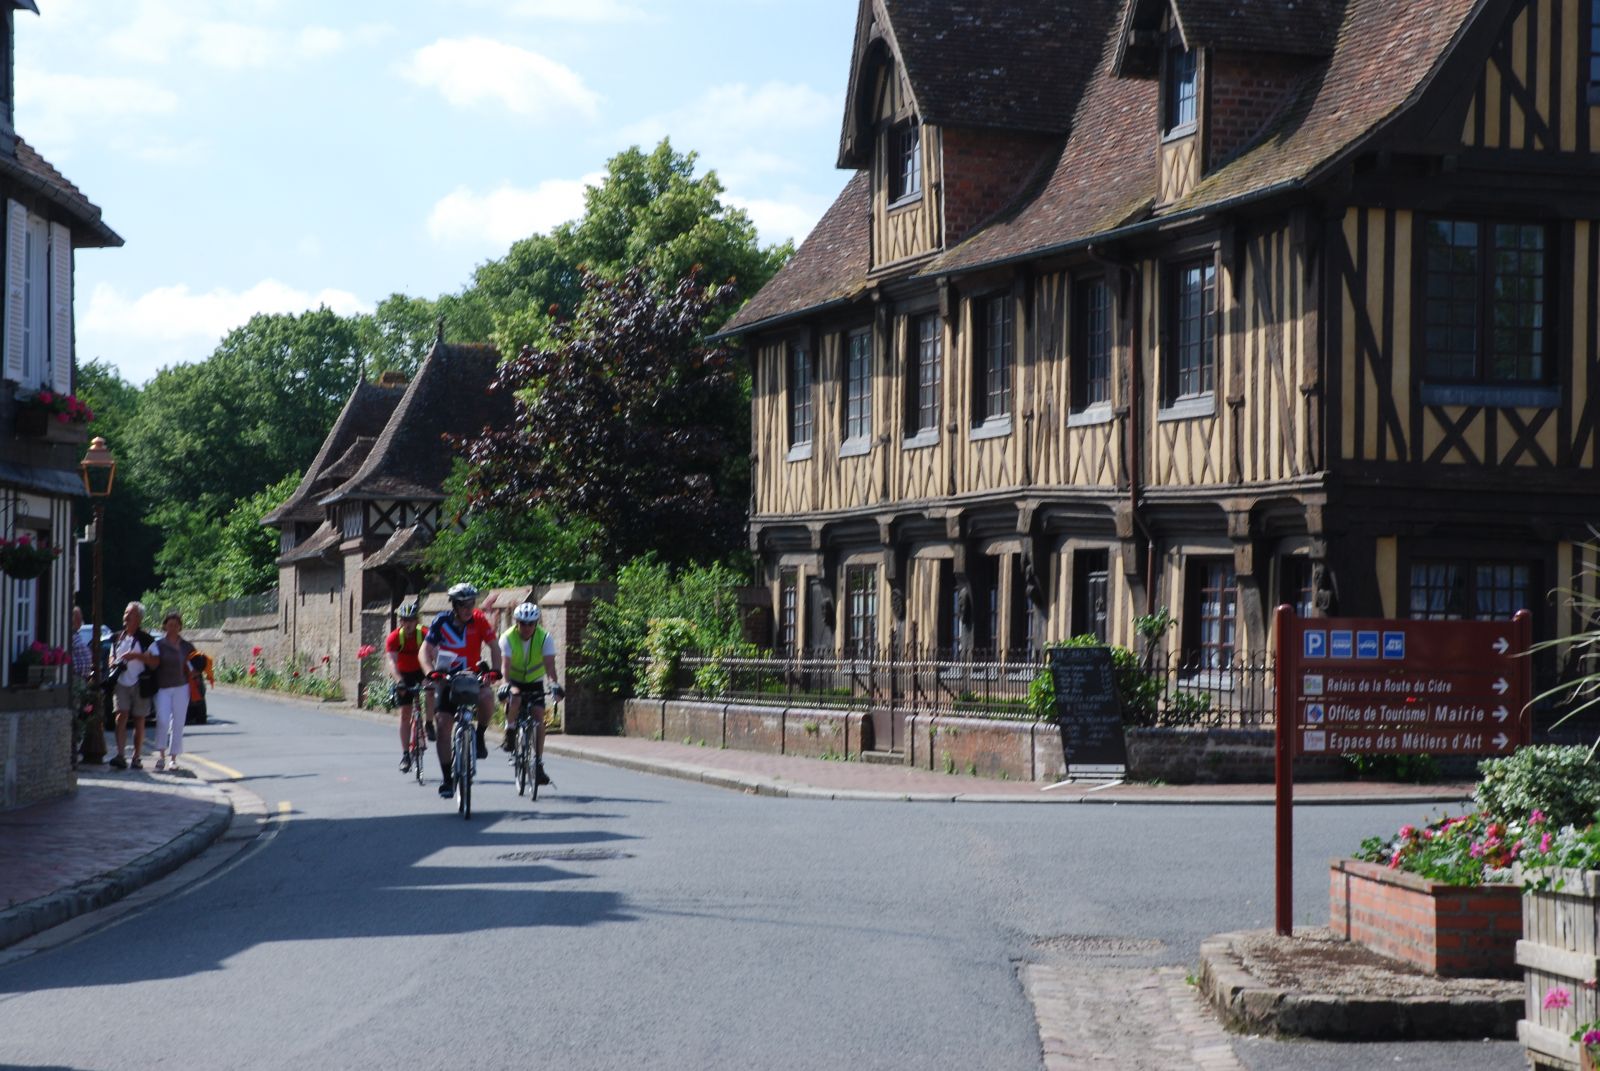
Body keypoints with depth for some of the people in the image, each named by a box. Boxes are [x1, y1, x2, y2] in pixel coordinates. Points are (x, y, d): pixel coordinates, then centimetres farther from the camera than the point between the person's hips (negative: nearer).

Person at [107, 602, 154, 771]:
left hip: (140, 685, -3)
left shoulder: (146, 639, -1)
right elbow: (112, 657, 26)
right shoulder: (118, 638, 14)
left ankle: (136, 757, 13)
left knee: (139, 722, 4)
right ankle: (120, 755, -20)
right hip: (121, 684, 3)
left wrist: (136, 656, -20)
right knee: (121, 717, -12)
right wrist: (114, 664, 3)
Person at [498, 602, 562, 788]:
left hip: (535, 683, 1)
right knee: (514, 700, -34)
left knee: (538, 716, -17)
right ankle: (510, 734, -7)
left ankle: (538, 763, -12)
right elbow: (506, 664, -30)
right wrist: (507, 685, -48)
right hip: (515, 682, -1)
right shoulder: (508, 638, -19)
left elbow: (549, 664, -27)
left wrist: (554, 684, -45)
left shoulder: (544, 638, -16)